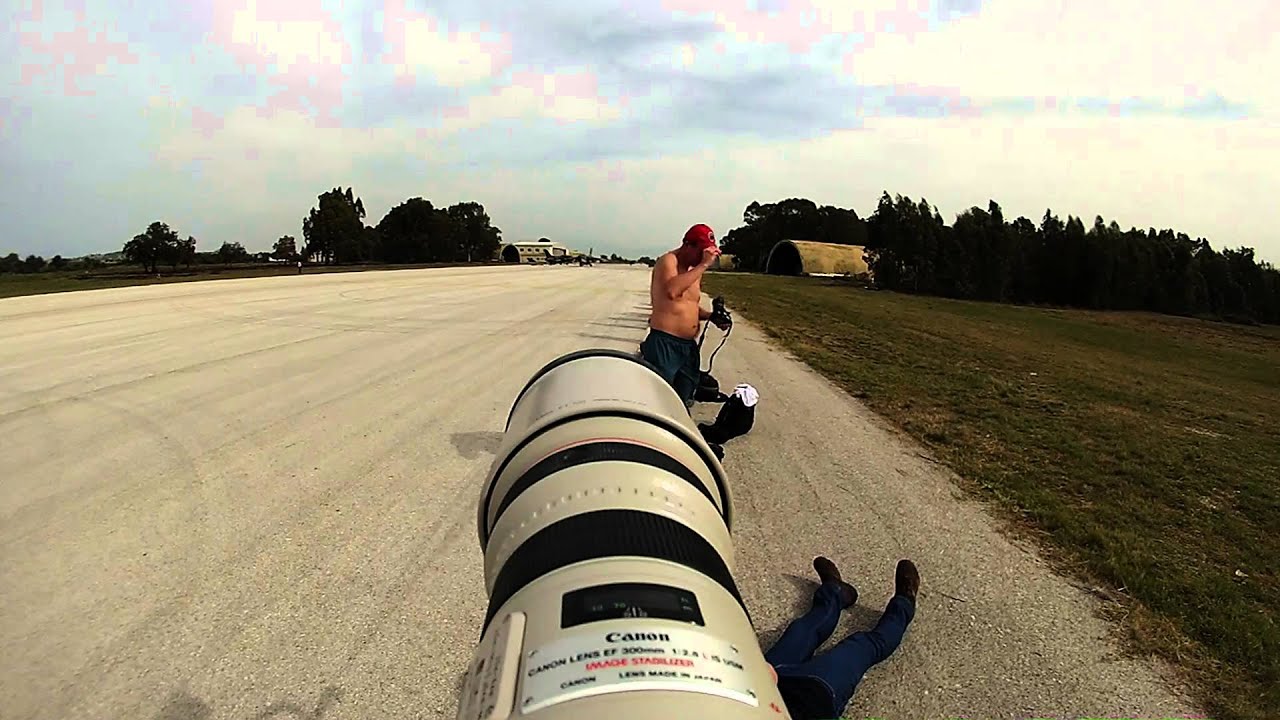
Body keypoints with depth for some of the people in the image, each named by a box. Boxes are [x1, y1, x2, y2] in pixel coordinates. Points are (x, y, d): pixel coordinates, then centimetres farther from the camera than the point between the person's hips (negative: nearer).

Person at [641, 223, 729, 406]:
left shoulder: (695, 269, 16)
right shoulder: (668, 261, -7)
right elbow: (671, 291, -29)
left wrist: (710, 315, 7)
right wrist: (703, 265, -23)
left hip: (689, 346, 8)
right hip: (664, 344, -8)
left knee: (683, 402, 13)